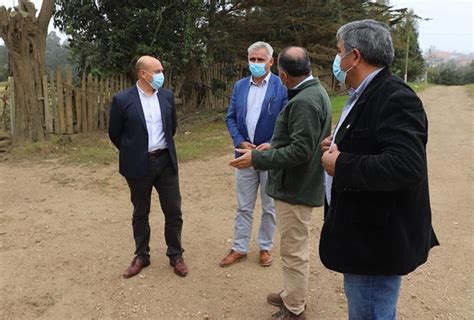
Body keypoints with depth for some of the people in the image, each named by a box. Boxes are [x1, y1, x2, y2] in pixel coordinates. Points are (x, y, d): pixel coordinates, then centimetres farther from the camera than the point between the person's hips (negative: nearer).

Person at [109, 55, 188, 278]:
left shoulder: (167, 96, 1)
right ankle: (141, 256, 30)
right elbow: (115, 133, 1)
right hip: (139, 165, -2)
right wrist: (133, 153, 10)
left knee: (173, 212, 6)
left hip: (165, 161, 3)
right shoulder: (122, 99, -9)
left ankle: (175, 255, 23)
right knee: (140, 214, 13)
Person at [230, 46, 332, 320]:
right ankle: (294, 295, 39)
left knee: (294, 251, 4)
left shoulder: (304, 101, -23)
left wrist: (257, 158, -22)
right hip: (299, 184, 10)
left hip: (296, 188, -10)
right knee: (297, 247, 22)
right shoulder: (315, 91, 9)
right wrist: (273, 146, 19)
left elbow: (300, 151, -27)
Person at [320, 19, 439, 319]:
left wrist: (341, 165, -24)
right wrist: (340, 145, 4)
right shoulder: (368, 94, 10)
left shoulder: (395, 98, -22)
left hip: (376, 239, -10)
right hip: (363, 233, 10)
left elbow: (405, 166, -34)